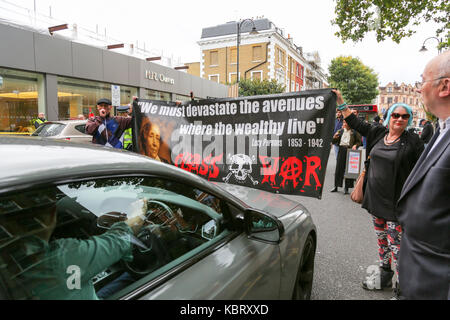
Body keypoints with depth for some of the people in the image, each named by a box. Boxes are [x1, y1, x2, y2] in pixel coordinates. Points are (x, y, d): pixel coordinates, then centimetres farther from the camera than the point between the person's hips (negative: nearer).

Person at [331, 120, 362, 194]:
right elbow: (334, 142, 10)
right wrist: (334, 137, -10)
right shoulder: (340, 131, 10)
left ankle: (346, 188, 11)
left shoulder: (354, 132, 0)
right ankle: (336, 186, 17)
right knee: (338, 168, 5)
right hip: (341, 150, 3)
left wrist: (355, 145, -16)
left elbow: (359, 141, 4)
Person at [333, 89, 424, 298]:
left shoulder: (413, 142, -8)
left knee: (396, 244, -2)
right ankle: (384, 275, 37)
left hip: (396, 203, -5)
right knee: (381, 239, 19)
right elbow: (354, 123, 14)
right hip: (375, 198, 5)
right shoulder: (377, 133, 5)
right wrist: (340, 101, 12)